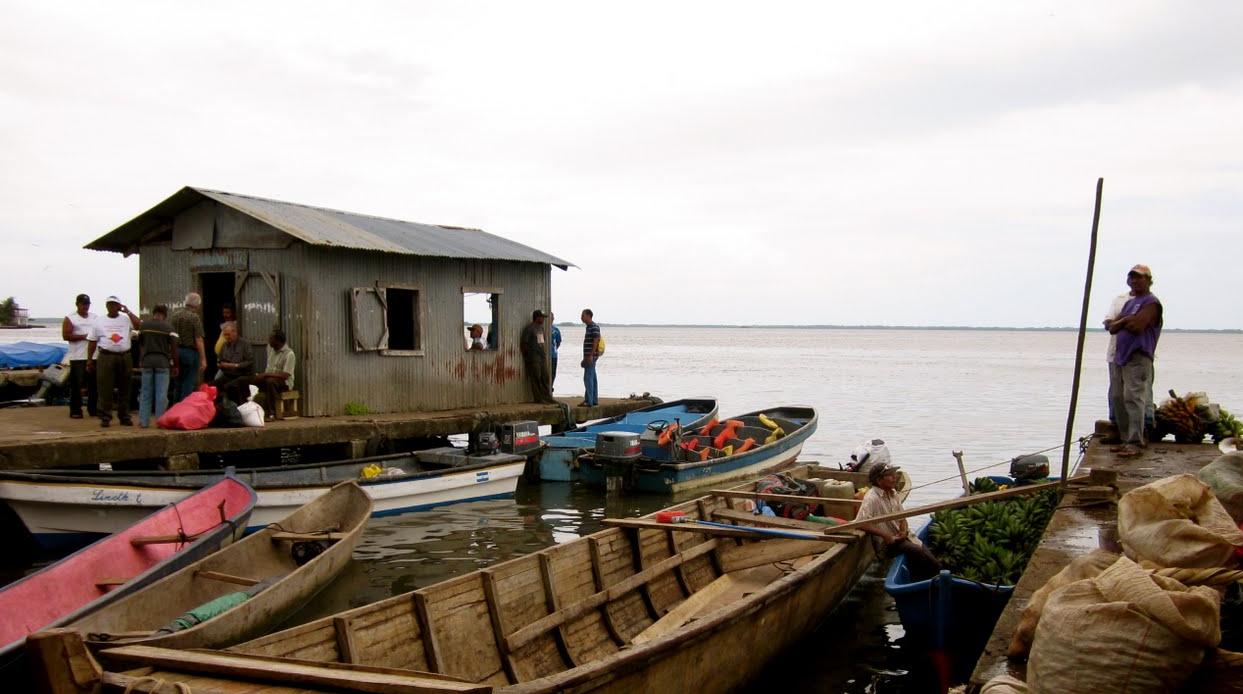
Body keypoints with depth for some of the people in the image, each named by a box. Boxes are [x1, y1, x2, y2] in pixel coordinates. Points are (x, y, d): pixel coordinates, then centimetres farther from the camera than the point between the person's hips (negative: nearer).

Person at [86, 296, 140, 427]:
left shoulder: (126, 319, 8)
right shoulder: (98, 321, 9)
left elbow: (139, 325, -13)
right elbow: (92, 342, 8)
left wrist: (127, 311, -10)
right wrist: (89, 360, 3)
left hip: (124, 357, 1)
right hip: (106, 357, -1)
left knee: (124, 389, 7)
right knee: (105, 389, -4)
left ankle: (124, 417, 16)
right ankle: (105, 418, 1)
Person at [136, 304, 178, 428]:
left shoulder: (144, 326, 6)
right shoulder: (168, 327, -5)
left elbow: (140, 345, 14)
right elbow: (173, 348, -6)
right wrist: (175, 365, 1)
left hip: (146, 361, 3)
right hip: (162, 362, -3)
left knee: (145, 392, 8)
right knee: (161, 393, 0)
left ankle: (143, 421, 8)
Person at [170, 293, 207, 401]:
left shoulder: (174, 315, 7)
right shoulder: (195, 317, -11)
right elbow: (198, 340, -14)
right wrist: (203, 359, -13)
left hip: (176, 351, 6)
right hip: (190, 352, -6)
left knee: (178, 382, 16)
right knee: (188, 384, -1)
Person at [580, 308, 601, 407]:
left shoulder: (594, 327, -13)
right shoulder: (589, 327, 18)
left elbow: (596, 341, -20)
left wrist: (591, 355, -23)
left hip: (591, 356, -10)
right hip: (589, 356, 10)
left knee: (588, 378, -12)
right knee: (592, 378, 12)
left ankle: (589, 401, -13)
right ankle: (594, 400, 17)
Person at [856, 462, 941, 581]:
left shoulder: (893, 493, 7)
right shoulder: (872, 498, -18)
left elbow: (902, 517, 14)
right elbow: (861, 523, -26)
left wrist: (904, 531, -8)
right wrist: (886, 535, -25)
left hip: (902, 536, 7)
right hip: (887, 543, -7)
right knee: (916, 551, -29)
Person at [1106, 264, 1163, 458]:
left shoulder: (1151, 302, -4)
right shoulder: (1129, 302, 23)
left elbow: (1136, 326, -18)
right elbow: (1112, 328, 17)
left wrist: (1120, 322, 0)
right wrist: (1124, 320, -2)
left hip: (1139, 357, -9)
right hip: (1122, 357, 9)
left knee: (1134, 398, -16)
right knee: (1119, 399, 10)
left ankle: (1134, 443, -20)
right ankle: (1127, 438, 18)